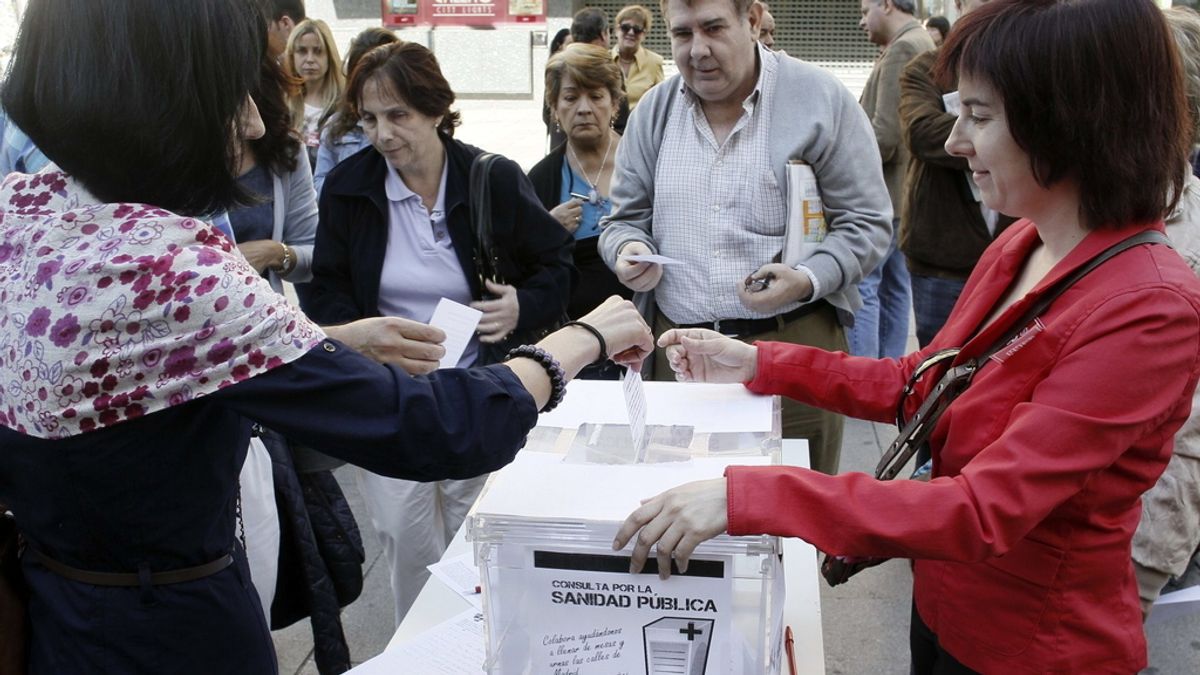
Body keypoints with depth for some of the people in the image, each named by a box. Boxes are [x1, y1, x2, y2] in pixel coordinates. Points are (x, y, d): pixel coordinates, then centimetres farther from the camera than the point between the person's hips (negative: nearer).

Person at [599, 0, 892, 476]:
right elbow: (627, 217, 16)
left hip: (794, 346, -3)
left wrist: (808, 281, -19)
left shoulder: (821, 99, -3)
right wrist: (628, 249, -7)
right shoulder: (653, 112, 9)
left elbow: (867, 223, -2)